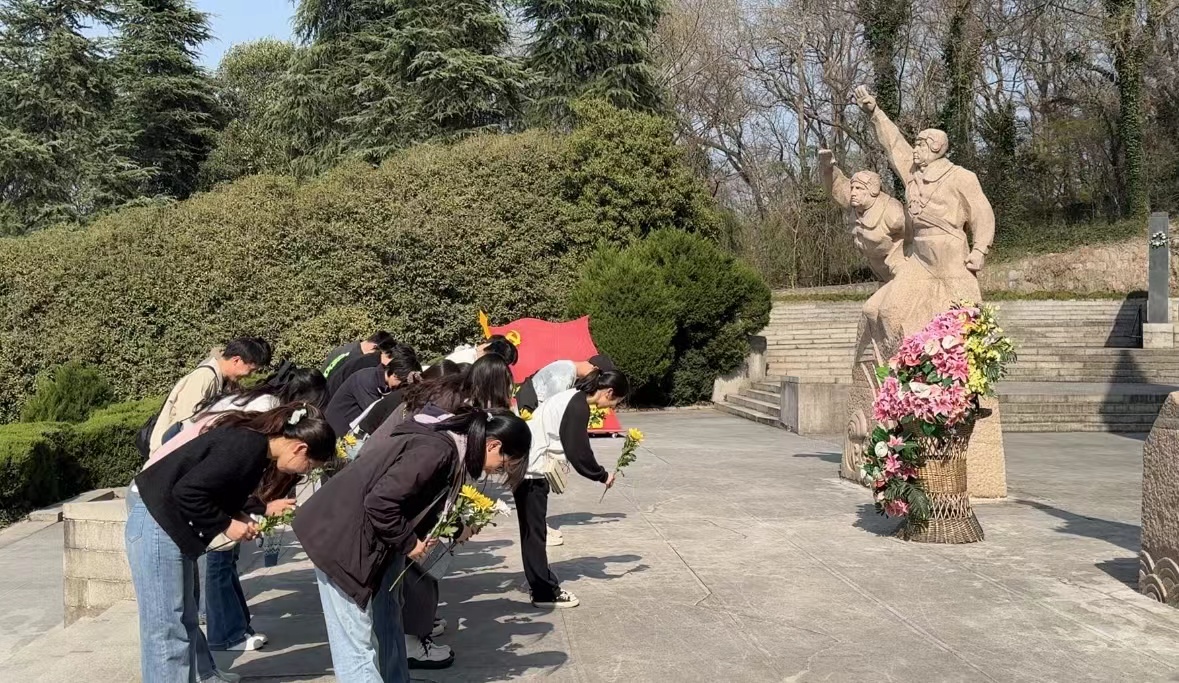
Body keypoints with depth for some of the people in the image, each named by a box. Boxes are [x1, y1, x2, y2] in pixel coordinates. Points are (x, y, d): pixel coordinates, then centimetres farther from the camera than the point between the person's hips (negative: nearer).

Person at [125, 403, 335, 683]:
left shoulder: (255, 441, 5)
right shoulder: (247, 446, -25)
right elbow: (188, 492, -28)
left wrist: (240, 517, 0)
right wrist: (226, 525, -17)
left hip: (170, 520, 10)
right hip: (157, 519, -10)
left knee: (184, 615, 21)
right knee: (167, 626, -4)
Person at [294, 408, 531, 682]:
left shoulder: (451, 444, 3)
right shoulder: (437, 451, -27)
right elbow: (380, 501, -30)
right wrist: (407, 542, -16)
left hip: (373, 538, 10)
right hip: (342, 536, -10)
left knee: (387, 626, 15)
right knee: (356, 645, -7)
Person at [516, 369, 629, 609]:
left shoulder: (573, 398, 11)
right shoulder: (578, 406, -18)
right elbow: (578, 451, -19)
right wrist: (602, 476, -6)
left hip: (527, 464, 10)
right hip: (531, 468, -10)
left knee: (532, 529, 17)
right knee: (535, 530, -2)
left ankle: (538, 583, 27)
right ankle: (545, 593, 6)